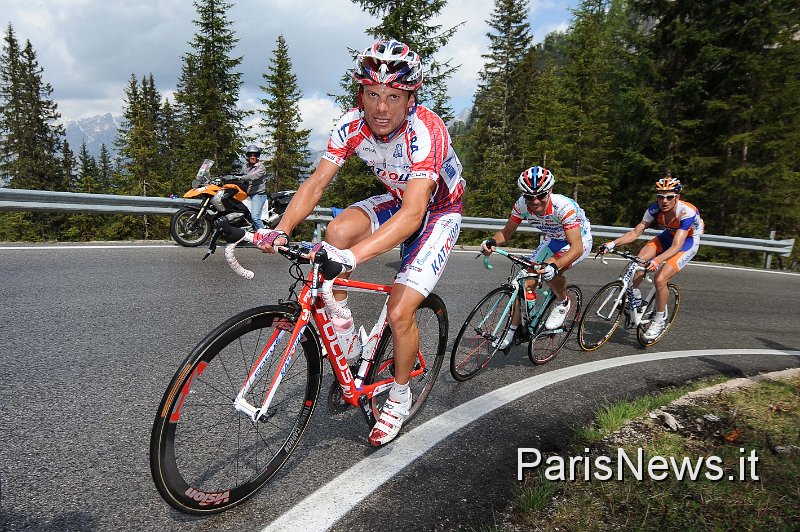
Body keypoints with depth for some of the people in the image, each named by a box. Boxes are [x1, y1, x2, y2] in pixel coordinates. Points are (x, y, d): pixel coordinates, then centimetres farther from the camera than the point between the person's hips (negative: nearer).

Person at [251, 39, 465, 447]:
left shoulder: (426, 131, -35)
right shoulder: (352, 125, -18)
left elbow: (412, 215, -44)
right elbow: (316, 183, -18)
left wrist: (353, 255, -56)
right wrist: (281, 230, -34)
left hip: (438, 212, -5)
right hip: (397, 200, 5)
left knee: (399, 311, -15)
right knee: (337, 231, -25)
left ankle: (400, 398, 13)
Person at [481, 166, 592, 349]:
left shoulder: (563, 207, -36)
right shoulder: (522, 205, -22)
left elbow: (577, 248, -40)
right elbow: (507, 232, -9)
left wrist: (554, 266, -57)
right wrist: (491, 241, -32)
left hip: (579, 241, -5)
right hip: (553, 241, 5)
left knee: (549, 270, -33)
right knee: (527, 281, -6)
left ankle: (563, 303, -3)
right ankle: (512, 330, 9)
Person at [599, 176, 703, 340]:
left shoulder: (687, 212, -34)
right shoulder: (655, 209, -21)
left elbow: (676, 247, -42)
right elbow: (635, 232, -20)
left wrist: (657, 261, -59)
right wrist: (612, 244, -34)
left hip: (688, 241, -5)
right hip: (669, 235, 5)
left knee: (660, 279, -22)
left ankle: (660, 320, -1)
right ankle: (633, 299, -2)